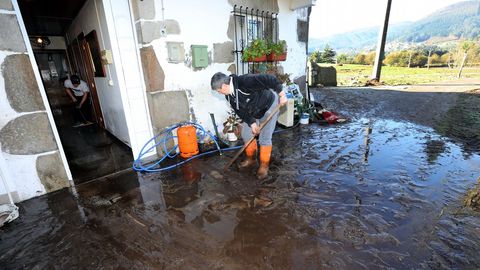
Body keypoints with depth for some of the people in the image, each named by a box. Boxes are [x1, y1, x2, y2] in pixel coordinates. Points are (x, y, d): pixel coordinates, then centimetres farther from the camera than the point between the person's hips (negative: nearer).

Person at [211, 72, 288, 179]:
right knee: (246, 134, 8)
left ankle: (264, 165, 11)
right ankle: (251, 158, 30)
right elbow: (241, 111, -7)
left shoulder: (245, 81, -35)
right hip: (253, 112, 7)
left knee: (264, 138, -7)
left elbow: (270, 79, -35)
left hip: (269, 106, -7)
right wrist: (252, 123, -17)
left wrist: (282, 95, -32)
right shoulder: (229, 96, -10)